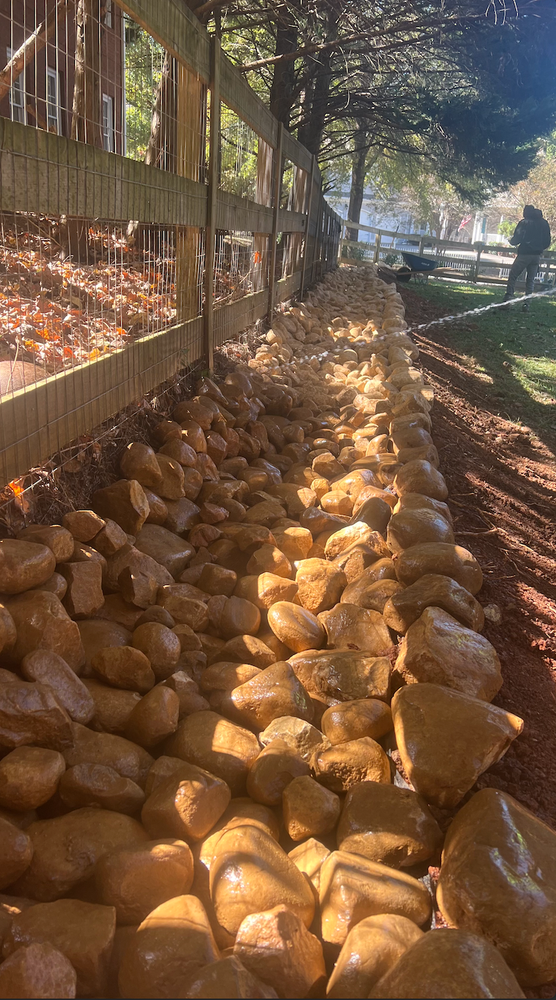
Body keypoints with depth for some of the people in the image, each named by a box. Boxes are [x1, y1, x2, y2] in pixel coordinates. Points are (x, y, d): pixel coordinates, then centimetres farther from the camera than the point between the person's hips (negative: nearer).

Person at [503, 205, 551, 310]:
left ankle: (508, 298, -6)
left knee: (513, 275, 4)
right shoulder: (544, 223, 10)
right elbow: (547, 242, 12)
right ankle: (526, 303, 4)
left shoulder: (524, 222, -6)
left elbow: (516, 239, -8)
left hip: (524, 253, -5)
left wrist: (512, 241, 13)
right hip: (537, 255, 5)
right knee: (530, 279, 10)